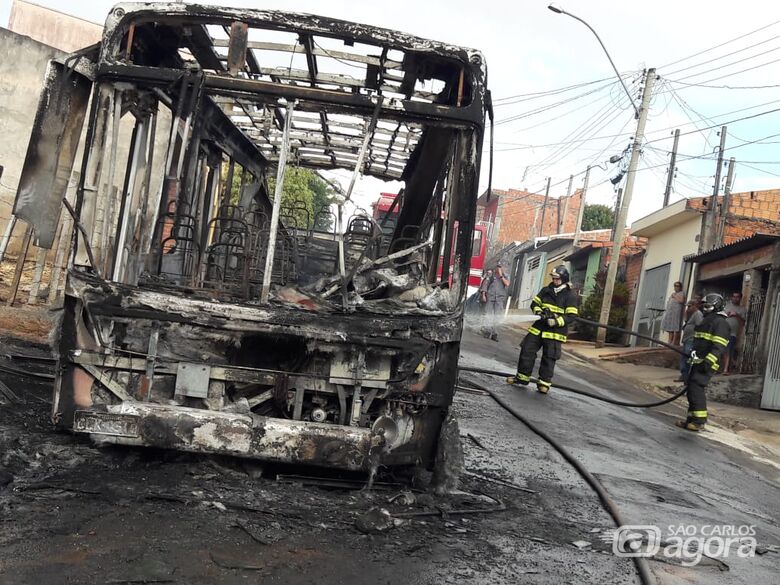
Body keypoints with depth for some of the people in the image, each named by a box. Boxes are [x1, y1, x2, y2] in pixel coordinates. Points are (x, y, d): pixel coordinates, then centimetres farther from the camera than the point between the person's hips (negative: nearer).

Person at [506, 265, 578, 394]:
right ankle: (522, 376, 17)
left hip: (555, 331, -5)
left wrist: (556, 321, -24)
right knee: (527, 351, 4)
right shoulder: (546, 290, 8)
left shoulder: (570, 296, -7)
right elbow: (535, 303, 14)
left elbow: (571, 316, -12)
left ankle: (544, 382, 12)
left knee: (549, 358, 0)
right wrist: (538, 311, -8)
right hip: (538, 328, 5)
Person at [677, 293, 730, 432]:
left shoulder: (720, 322, -10)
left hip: (706, 363, -10)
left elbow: (719, 346, -20)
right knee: (691, 389, 10)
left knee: (696, 388, -15)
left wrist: (708, 361, -27)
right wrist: (693, 357, 27)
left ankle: (699, 421, -11)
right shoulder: (706, 320, 23)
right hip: (697, 362, 10)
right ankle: (691, 419, 16)